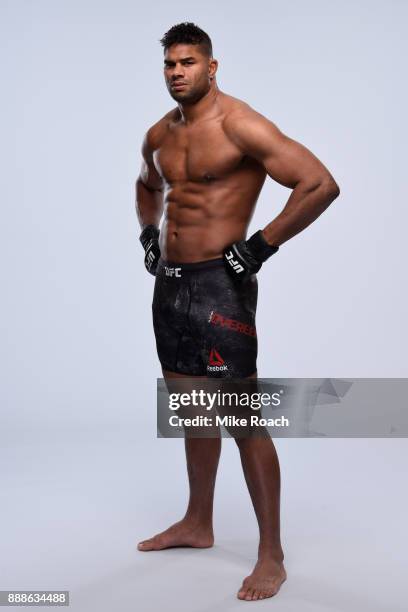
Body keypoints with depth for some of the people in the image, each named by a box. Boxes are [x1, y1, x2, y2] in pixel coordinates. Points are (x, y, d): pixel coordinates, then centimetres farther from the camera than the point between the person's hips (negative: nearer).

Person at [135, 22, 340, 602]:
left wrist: (261, 246, -18)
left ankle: (272, 555, 4)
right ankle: (198, 524, 34)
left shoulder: (240, 125, -13)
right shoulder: (159, 134, 12)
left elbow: (321, 184, -20)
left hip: (219, 284, -8)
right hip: (169, 281, 8)